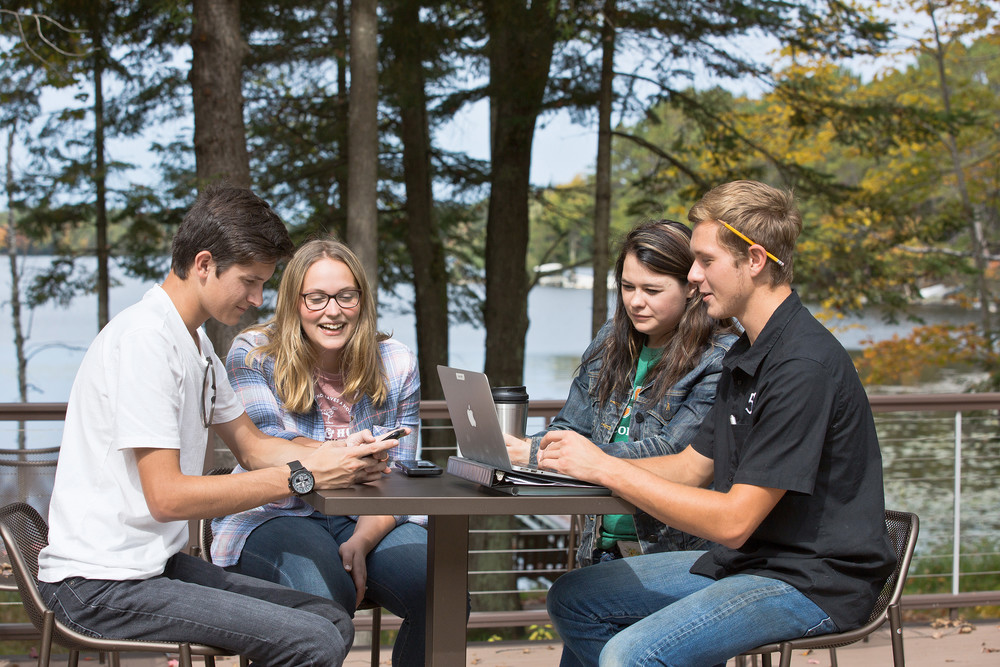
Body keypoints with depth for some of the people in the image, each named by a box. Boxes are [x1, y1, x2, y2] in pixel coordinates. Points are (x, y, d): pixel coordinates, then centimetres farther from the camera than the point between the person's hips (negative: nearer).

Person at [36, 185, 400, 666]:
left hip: (158, 563, 10)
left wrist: (342, 455, 0)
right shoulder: (144, 339, -18)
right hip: (100, 585, -10)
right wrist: (302, 476, -21)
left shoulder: (195, 342, 14)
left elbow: (250, 446, 18)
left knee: (332, 620, 3)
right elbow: (167, 496, -22)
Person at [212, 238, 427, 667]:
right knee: (326, 595, -36)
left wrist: (362, 542, -19)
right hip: (276, 517, -3)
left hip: (369, 521, 3)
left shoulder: (396, 365, 5)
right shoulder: (253, 355, -2)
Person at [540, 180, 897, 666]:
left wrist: (607, 468, -19)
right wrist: (584, 461, 0)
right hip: (745, 560, 10)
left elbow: (734, 521, -23)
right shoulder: (748, 353, 12)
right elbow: (692, 466, 15)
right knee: (573, 599, 8)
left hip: (812, 583, -10)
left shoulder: (804, 366, -22)